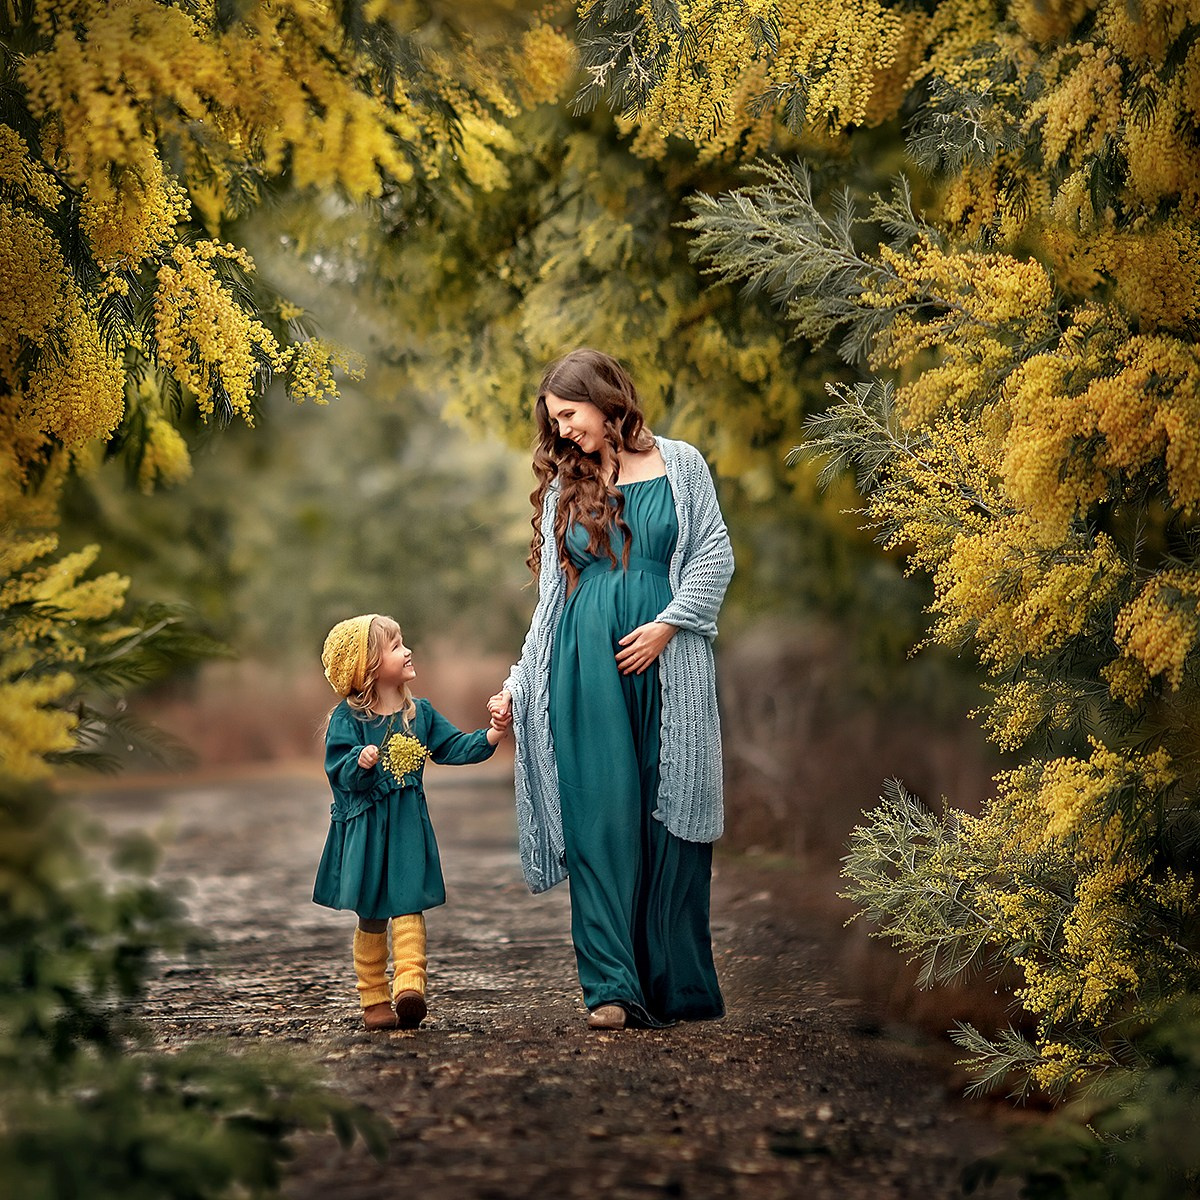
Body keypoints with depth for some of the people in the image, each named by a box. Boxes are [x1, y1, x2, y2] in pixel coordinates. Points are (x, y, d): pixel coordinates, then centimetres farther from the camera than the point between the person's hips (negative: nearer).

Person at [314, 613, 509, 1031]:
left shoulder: (420, 713, 7)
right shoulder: (348, 718, -7)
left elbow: (453, 746, 6)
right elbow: (339, 771, -12)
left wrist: (489, 737, -10)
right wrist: (360, 764, -33)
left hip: (408, 826, 3)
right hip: (365, 827, -3)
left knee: (408, 906, -10)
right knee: (371, 916, 5)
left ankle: (409, 985, -22)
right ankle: (374, 999, 14)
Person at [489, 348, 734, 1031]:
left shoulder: (680, 464, 8)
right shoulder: (564, 487, 16)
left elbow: (715, 556, 3)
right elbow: (554, 594, 16)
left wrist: (666, 624, -10)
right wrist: (519, 685, 11)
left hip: (667, 663, -2)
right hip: (586, 667, 2)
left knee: (669, 814, -2)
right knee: (599, 813, -8)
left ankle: (678, 986, 5)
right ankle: (612, 986, -9)